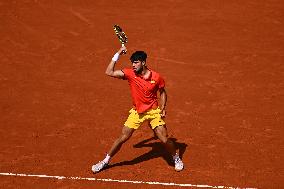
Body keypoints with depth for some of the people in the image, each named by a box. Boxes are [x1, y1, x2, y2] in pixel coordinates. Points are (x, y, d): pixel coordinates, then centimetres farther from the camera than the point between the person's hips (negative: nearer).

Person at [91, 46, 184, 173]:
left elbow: (162, 92, 6)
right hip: (137, 112, 1)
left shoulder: (156, 77, -12)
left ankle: (176, 158, 22)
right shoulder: (130, 74, -12)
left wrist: (163, 109, -6)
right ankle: (106, 161, 16)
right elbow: (109, 72, -18)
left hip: (153, 111, -1)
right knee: (123, 138, -1)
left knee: (164, 140, -6)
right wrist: (118, 54, -20)